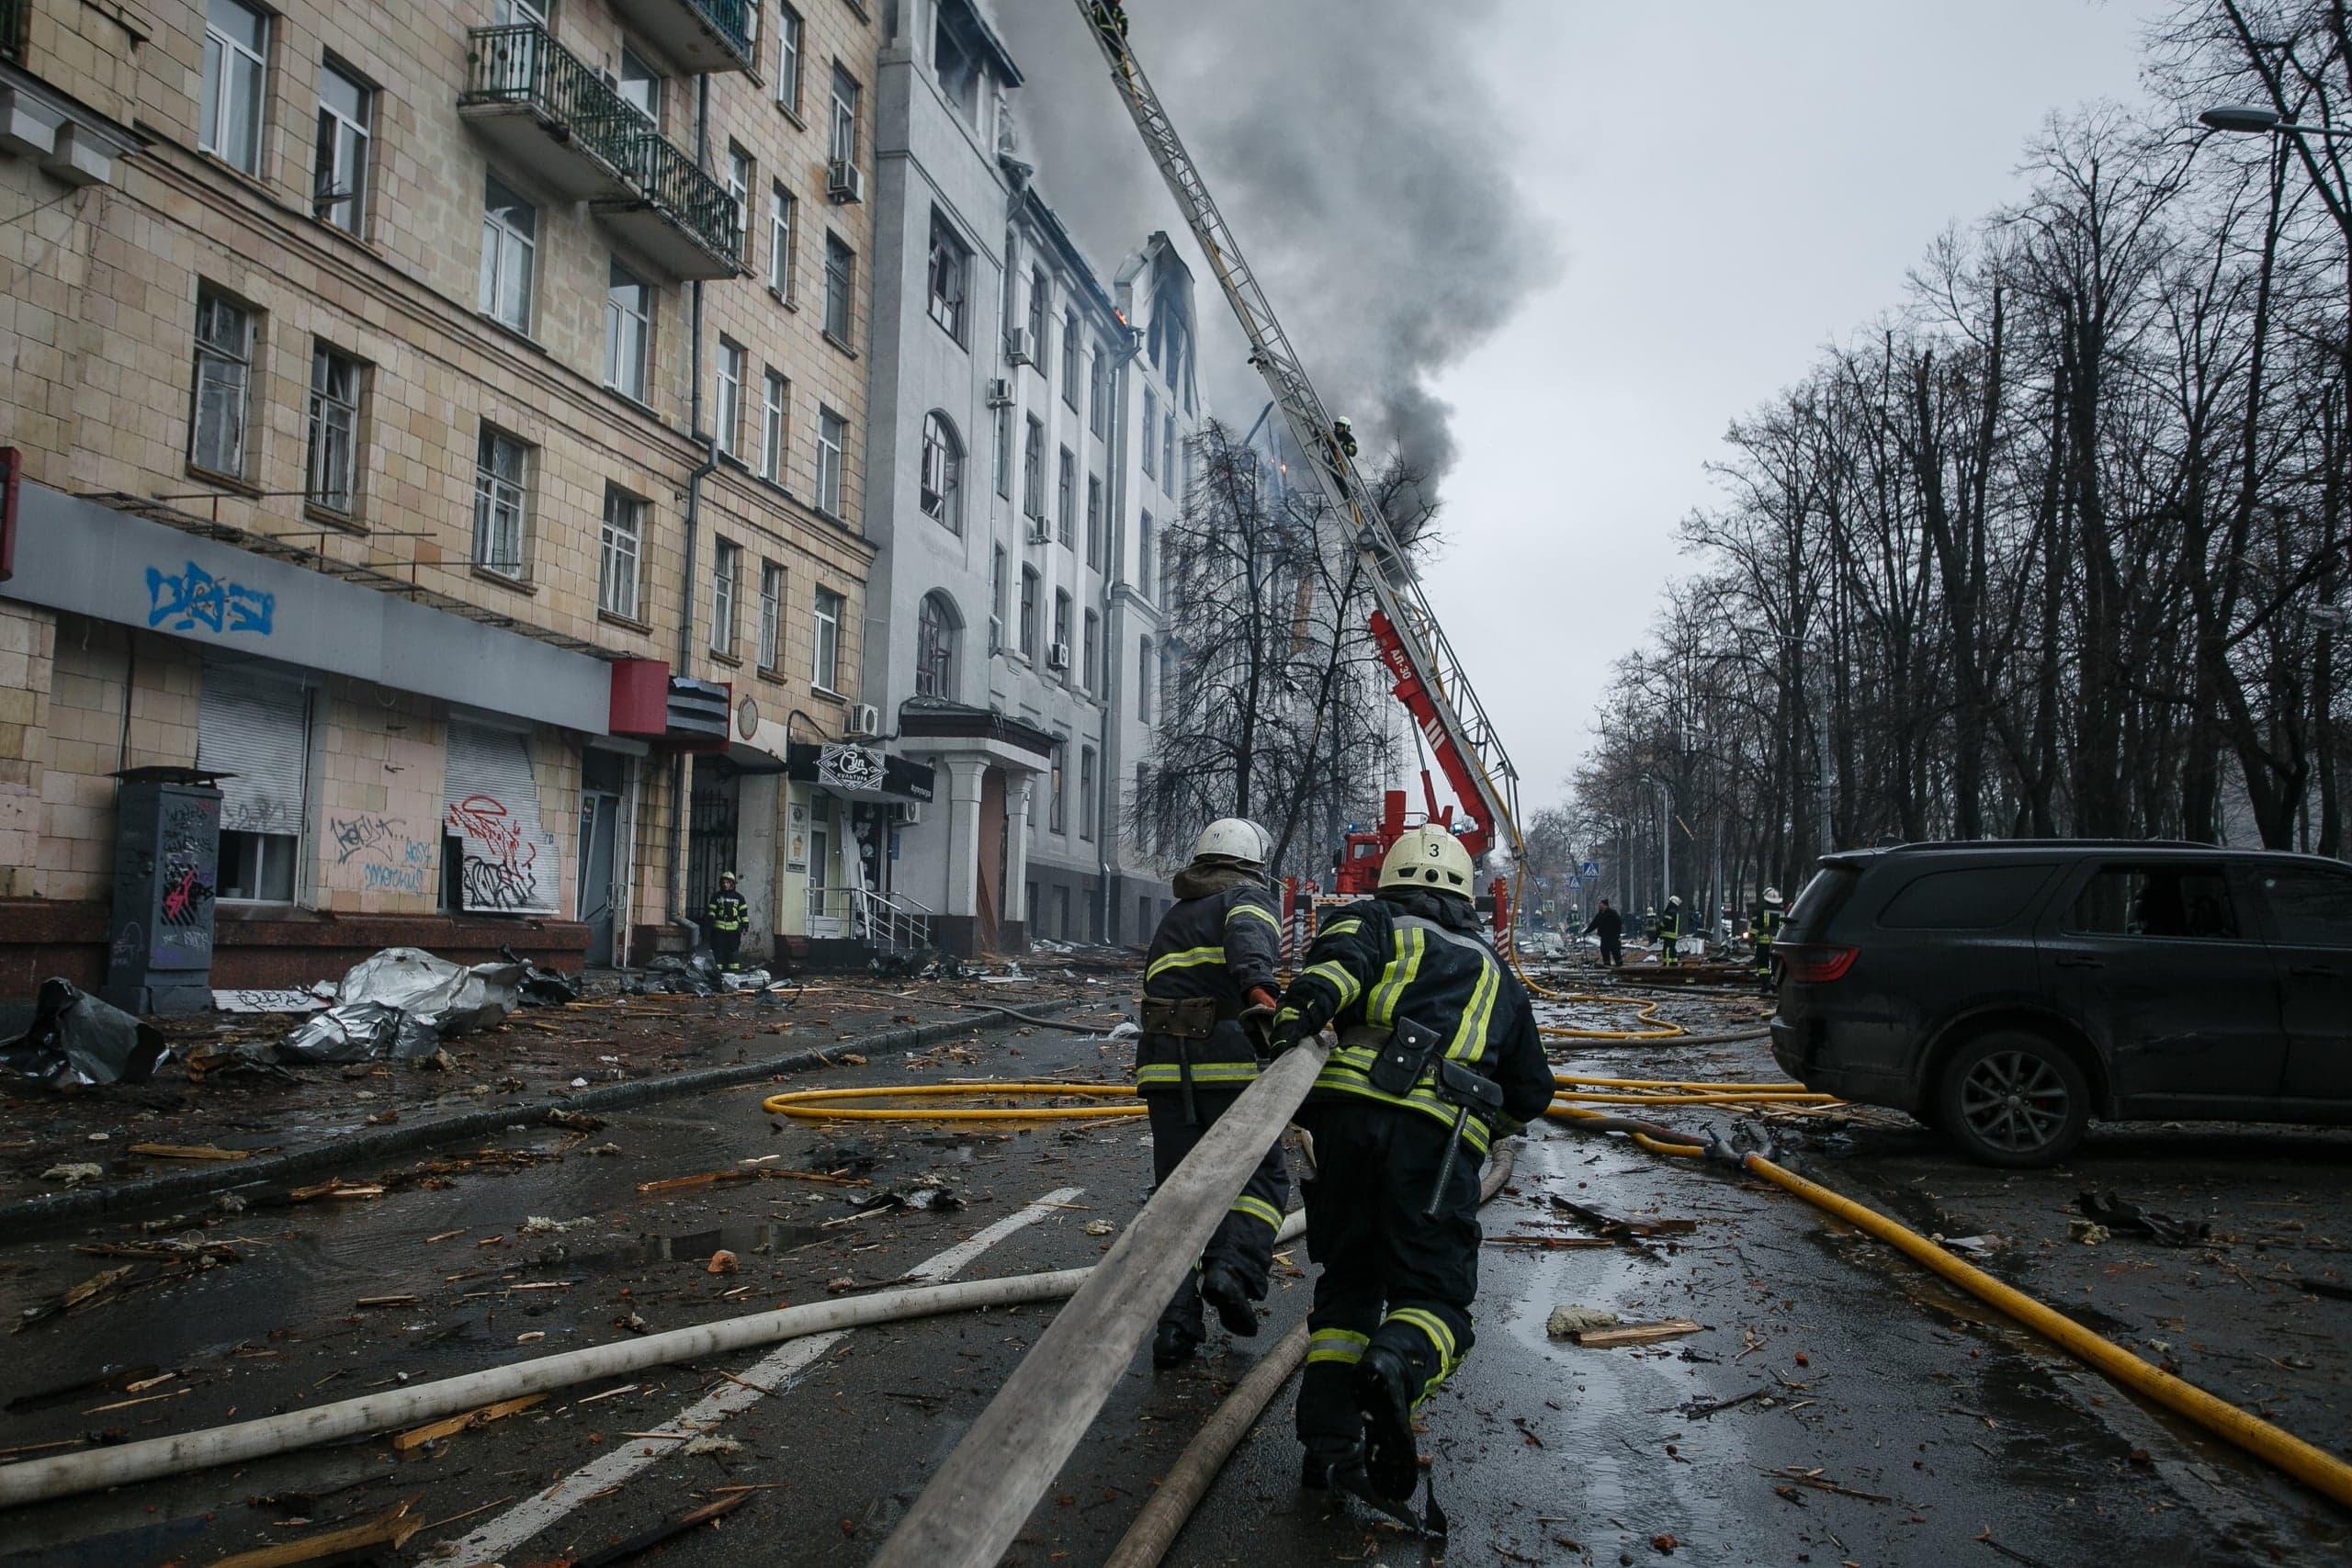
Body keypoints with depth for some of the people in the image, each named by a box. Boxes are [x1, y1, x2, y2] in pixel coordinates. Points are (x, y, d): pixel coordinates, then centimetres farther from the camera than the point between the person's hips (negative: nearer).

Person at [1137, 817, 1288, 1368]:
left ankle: (1175, 1324, 3)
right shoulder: (1251, 899, 8)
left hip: (1163, 1065, 5)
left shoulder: (1173, 919, 29)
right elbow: (1248, 937, -16)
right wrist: (1260, 987, -34)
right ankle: (1234, 1266, -12)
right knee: (1262, 1177, 12)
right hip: (1229, 1060, -5)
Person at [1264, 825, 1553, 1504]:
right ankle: (1396, 1366, -28)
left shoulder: (1372, 920, 23)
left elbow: (1342, 953, -4)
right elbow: (1531, 1091, 35)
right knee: (1433, 1292, 6)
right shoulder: (1493, 969, 31)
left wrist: (1301, 1010, -20)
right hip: (1438, 1131, 0)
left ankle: (1329, 1443, 3)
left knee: (1347, 1282, 16)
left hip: (1347, 1104, 1)